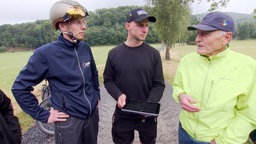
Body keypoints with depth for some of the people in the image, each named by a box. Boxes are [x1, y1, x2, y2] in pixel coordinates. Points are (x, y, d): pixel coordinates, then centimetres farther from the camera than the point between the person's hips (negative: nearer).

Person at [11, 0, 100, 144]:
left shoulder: (85, 47, -3)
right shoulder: (46, 53, -17)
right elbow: (19, 87, -9)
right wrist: (43, 115, -8)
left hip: (93, 114, 5)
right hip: (69, 120, -4)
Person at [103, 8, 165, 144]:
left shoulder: (153, 54, -7)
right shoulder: (114, 53, -5)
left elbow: (159, 85, -5)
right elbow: (108, 80, 1)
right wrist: (118, 95, -18)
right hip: (122, 114, 0)